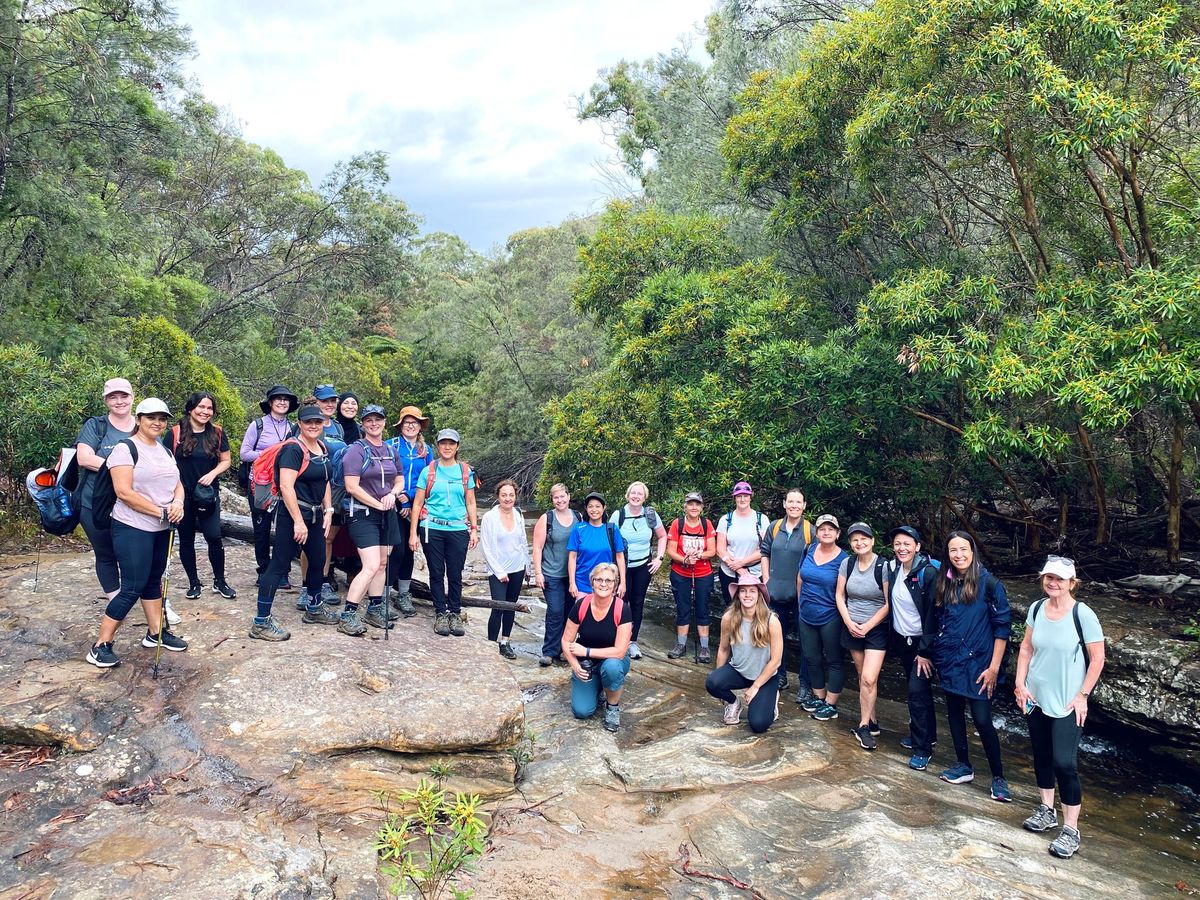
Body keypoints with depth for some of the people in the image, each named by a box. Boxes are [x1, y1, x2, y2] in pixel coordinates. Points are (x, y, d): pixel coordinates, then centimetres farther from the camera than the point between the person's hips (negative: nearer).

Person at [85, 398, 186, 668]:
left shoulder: (165, 451, 12)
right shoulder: (126, 448, -12)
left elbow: (177, 484, 13)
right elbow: (124, 491, -19)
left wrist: (178, 502, -10)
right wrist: (161, 512, -18)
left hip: (161, 529, 8)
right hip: (133, 529, -8)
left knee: (154, 581, 16)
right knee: (132, 588, -7)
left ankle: (156, 633, 28)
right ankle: (101, 646, 2)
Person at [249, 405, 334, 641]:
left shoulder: (323, 448, 11)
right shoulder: (293, 449, -16)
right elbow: (286, 486, -23)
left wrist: (328, 511, 11)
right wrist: (298, 521, -24)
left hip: (315, 515, 9)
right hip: (292, 515, -9)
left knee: (318, 561, 19)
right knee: (279, 565, -6)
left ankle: (314, 610, 37)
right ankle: (261, 622, -1)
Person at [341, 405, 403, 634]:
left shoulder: (391, 451, 12)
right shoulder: (356, 450, -8)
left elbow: (399, 480, 18)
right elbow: (352, 487, -15)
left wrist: (392, 494, -4)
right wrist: (378, 504, -14)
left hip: (388, 514, 7)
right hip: (363, 514, -7)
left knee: (382, 564, 11)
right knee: (371, 566, -15)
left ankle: (375, 609, 23)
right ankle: (348, 615, -9)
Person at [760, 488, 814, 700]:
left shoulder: (810, 531, -6)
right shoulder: (774, 527, 5)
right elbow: (764, 553, 12)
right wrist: (766, 579, 4)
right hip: (776, 593, 4)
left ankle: (805, 684, 14)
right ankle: (780, 677, 29)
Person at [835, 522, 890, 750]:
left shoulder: (883, 566, -13)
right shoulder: (847, 563, 0)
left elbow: (889, 603, -11)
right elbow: (839, 596, 6)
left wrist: (867, 626, -11)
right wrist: (849, 622, -5)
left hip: (876, 628, -4)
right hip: (852, 627, 4)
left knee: (869, 679, -11)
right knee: (862, 677, 9)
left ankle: (864, 726, 3)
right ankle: (871, 721, 20)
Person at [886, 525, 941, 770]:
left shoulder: (929, 572, -18)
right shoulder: (892, 569, 0)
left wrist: (925, 651, -17)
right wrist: (894, 642, 12)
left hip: (922, 641, -6)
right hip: (902, 639, 6)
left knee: (917, 691, -9)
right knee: (918, 690, 17)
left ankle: (922, 748, 3)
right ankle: (927, 735, 32)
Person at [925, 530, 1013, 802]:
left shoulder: (988, 583, -10)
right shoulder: (944, 584, 5)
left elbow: (1002, 626, -10)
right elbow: (935, 622, 14)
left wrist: (994, 667, -12)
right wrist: (926, 652, 14)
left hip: (977, 663, -5)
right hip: (948, 661, 5)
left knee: (982, 720, -5)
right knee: (954, 712, 12)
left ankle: (998, 777, 10)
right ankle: (963, 766, 27)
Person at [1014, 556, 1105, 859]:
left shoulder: (1083, 615, -16)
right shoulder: (1037, 608, -2)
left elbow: (1097, 658, -9)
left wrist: (1082, 695, -10)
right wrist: (1021, 684, 1)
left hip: (1067, 704, -5)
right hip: (1036, 698, 5)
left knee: (1064, 763, -6)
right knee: (1041, 755, 16)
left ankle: (1070, 829, 7)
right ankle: (1047, 811, 33)